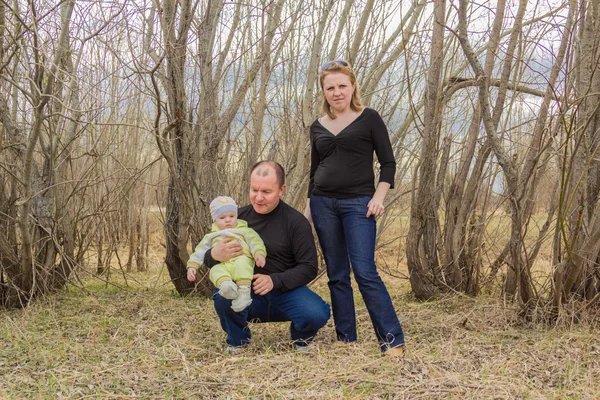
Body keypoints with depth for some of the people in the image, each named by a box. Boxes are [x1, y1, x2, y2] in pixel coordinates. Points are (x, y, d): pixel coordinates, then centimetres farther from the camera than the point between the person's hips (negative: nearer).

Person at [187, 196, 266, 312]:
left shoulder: (244, 231, 23)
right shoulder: (212, 237, 31)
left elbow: (255, 241, 10)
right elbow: (200, 252, 26)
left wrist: (259, 253, -11)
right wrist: (192, 266, 11)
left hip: (242, 260, -2)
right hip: (222, 265, 2)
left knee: (241, 264, -39)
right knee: (215, 271, -33)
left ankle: (244, 292, -49)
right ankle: (225, 284, -61)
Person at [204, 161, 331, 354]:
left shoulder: (296, 222, -7)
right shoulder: (238, 217, 0)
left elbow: (309, 268, -8)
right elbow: (207, 260, 4)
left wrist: (275, 281, -24)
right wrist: (214, 255, -23)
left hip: (285, 291, -1)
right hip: (245, 293, 2)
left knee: (317, 314, -29)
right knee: (223, 295, -31)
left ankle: (301, 339, 10)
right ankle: (237, 341, 2)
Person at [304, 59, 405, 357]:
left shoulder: (368, 119, 1)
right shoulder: (318, 127, 12)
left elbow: (388, 163, 0)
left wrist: (378, 197, -12)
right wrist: (308, 207, 14)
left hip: (358, 204, -4)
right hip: (323, 204, 4)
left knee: (365, 272, -13)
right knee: (336, 275, 6)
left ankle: (393, 340, -7)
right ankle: (345, 339, 13)